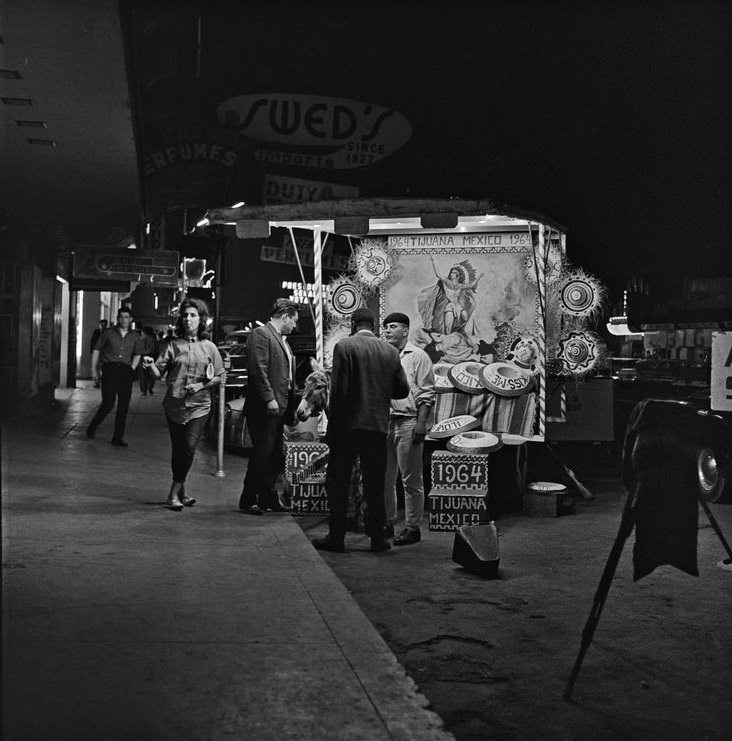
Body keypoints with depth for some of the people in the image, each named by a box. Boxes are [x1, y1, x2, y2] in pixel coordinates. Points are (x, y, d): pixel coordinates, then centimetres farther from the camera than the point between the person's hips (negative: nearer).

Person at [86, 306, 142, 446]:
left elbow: (137, 355, 22)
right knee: (108, 403, -12)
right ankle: (92, 427, 12)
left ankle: (118, 437, 9)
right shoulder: (108, 333, 7)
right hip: (109, 369, -3)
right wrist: (93, 370, 3)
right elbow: (96, 350, 9)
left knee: (123, 406, 0)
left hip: (126, 371, 3)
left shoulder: (135, 336, 13)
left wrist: (131, 369, 7)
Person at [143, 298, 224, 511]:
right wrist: (150, 365, -23)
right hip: (174, 404, 1)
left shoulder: (209, 347, 4)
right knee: (177, 450, 6)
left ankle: (174, 494, -2)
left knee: (189, 447, -13)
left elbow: (219, 376, 8)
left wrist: (201, 385, -8)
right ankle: (180, 492, 19)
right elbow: (159, 373, -1)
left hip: (198, 405, -1)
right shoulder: (173, 345, 4)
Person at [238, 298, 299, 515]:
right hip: (264, 407, -9)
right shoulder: (260, 334, -9)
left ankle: (268, 497, 22)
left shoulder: (282, 339, 20)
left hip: (279, 407, 9)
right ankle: (248, 501, 5)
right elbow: (258, 369, -18)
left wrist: (290, 407, 17)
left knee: (275, 455, 12)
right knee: (262, 454, -6)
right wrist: (269, 399, -23)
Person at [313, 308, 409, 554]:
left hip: (348, 424, -4)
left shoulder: (344, 346, -6)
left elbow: (339, 389, -12)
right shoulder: (390, 351, 6)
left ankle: (336, 537, 8)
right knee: (375, 485, 11)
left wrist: (332, 428, -7)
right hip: (378, 425, 4)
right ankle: (377, 538, 15)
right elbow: (402, 390, 8)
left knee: (337, 483, 6)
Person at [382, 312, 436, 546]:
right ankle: (387, 523, 20)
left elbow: (427, 394, -6)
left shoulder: (418, 356, -1)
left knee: (411, 479, -2)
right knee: (385, 478, 10)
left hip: (408, 422, -6)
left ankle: (413, 528, 3)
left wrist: (421, 423, -15)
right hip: (384, 421, 6)